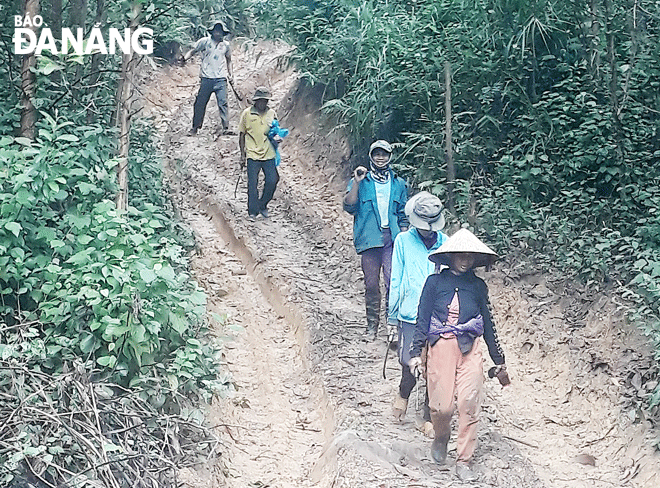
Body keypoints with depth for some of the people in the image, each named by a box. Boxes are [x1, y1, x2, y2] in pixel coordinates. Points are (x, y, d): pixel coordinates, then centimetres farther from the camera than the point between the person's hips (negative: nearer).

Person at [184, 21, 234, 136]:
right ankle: (195, 127, 14)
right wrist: (185, 58, -13)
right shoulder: (204, 41, 3)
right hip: (206, 78, -1)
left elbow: (228, 60, 25)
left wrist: (231, 74, 16)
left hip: (221, 79, 1)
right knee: (200, 103, 3)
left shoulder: (226, 45, 12)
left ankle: (225, 128, -8)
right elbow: (193, 51, 7)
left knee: (223, 103, -8)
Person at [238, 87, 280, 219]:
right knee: (252, 184, 1)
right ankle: (253, 211, 13)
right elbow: (242, 134, 7)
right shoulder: (247, 113, 1)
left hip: (268, 154, 2)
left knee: (272, 181, -1)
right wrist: (242, 153, 4)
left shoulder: (271, 114, 7)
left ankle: (263, 205, 20)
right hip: (252, 154, -2)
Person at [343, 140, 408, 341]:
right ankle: (372, 326, 16)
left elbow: (403, 216, 17)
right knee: (371, 284, 4)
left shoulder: (399, 184, 14)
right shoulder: (360, 182, 8)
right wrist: (356, 182, -13)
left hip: (392, 239, 1)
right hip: (369, 240, 0)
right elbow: (349, 207, -5)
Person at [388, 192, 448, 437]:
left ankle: (430, 417, 18)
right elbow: (396, 281, 6)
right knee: (410, 364, -8)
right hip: (410, 316, -2)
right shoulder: (403, 241, 1)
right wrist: (392, 313, 7)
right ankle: (403, 393, 26)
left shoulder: (444, 242, 6)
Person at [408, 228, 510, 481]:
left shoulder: (477, 286, 10)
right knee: (442, 405, -6)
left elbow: (487, 324, 16)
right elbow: (422, 319, 5)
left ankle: (463, 461, 4)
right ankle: (441, 437, 29)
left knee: (469, 404, -8)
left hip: (470, 349, 2)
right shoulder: (435, 282, 3)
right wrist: (416, 352, -1)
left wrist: (498, 360, 17)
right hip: (440, 347, -2)